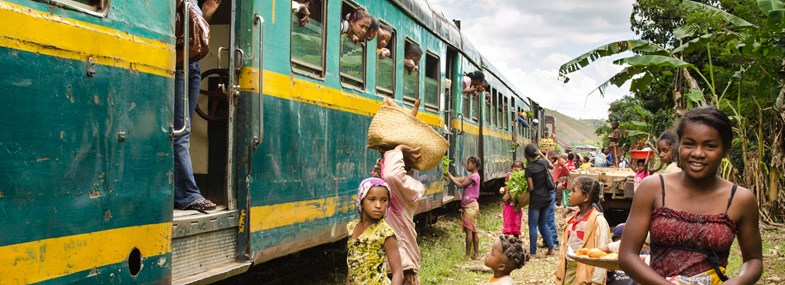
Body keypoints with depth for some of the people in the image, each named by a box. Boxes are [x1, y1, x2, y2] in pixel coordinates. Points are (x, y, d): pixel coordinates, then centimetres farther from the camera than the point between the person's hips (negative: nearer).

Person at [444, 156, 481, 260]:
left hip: (470, 206, -10)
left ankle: (468, 255, -4)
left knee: (469, 230, -7)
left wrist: (449, 176, -12)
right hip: (471, 205, 10)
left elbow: (460, 185, -17)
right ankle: (476, 254, 15)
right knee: (473, 230, 11)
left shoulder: (474, 176, -14)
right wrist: (449, 177, -2)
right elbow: (459, 181, 9)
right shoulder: (471, 176, 15)